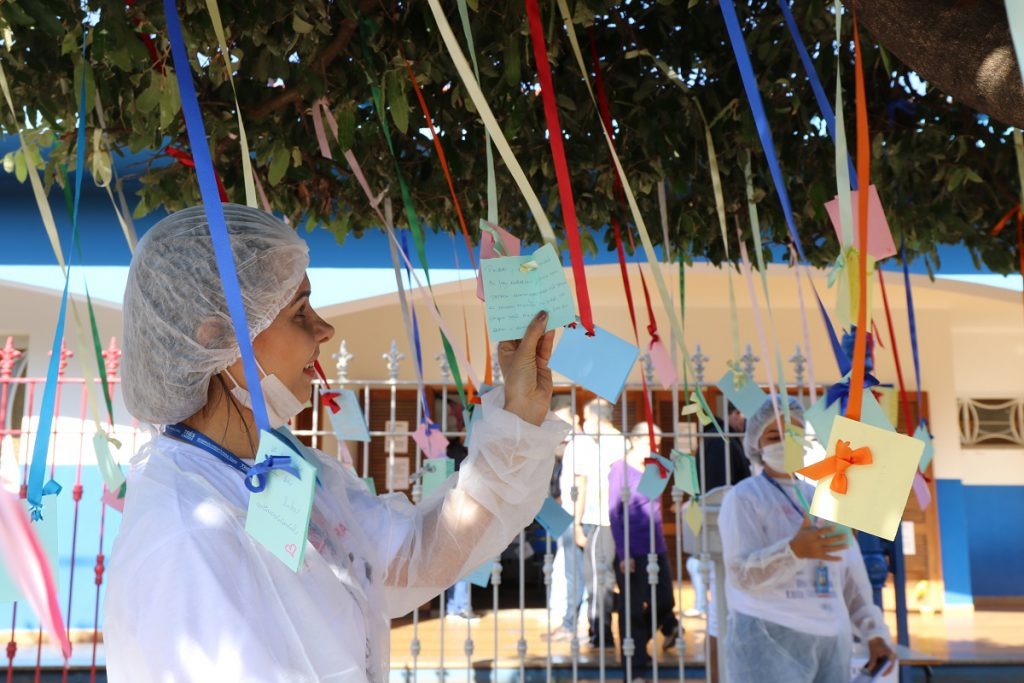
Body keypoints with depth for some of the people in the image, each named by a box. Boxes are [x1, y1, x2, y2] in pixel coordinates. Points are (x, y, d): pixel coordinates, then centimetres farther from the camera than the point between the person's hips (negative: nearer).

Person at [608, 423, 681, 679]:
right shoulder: (620, 469, -7)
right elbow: (614, 513, -10)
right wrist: (623, 554, -15)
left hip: (657, 548, 6)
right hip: (632, 552, -6)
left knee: (665, 600, 7)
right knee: (632, 608, 2)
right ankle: (635, 664, 14)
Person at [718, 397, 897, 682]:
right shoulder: (744, 497, -5)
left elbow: (851, 576, 18)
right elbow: (743, 573, -17)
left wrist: (874, 632, 12)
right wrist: (795, 551, -32)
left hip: (832, 642, 6)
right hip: (769, 639, -6)